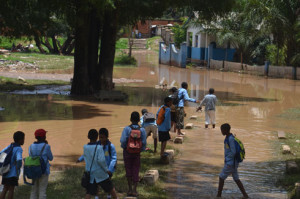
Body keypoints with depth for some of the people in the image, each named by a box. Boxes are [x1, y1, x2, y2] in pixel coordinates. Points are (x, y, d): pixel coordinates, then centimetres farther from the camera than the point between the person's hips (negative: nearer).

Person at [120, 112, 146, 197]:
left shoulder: (127, 129, -13)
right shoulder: (142, 130, -7)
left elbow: (122, 140, -20)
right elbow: (144, 142, -8)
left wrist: (124, 146, 0)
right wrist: (141, 149, 10)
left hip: (127, 152, -1)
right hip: (137, 152, 1)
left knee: (128, 170, 12)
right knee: (136, 171, 9)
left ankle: (130, 189, 10)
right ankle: (134, 190, 5)